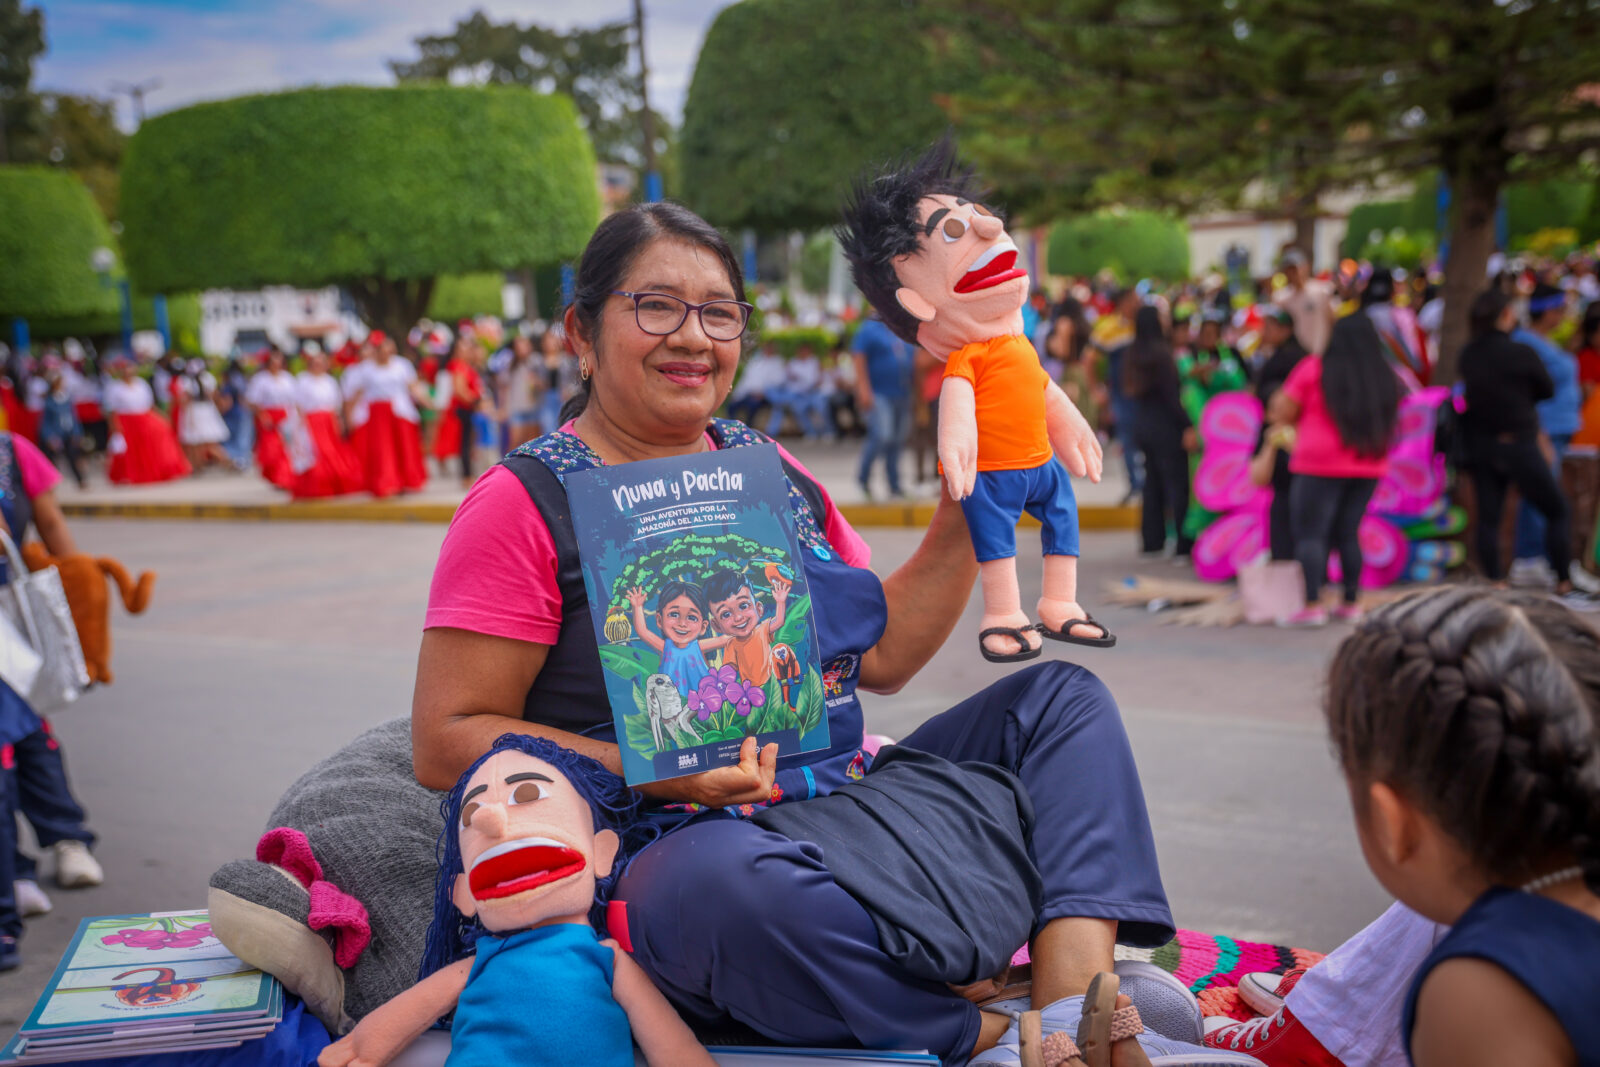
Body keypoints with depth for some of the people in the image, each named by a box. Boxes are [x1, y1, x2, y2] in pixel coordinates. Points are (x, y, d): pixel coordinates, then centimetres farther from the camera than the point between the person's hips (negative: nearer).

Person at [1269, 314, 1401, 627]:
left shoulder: (1314, 369, -5)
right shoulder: (1384, 378, 8)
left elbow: (1282, 411, -4)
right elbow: (1388, 423, 17)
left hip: (1320, 464, -5)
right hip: (1368, 468, 5)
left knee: (1309, 533, -4)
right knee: (1348, 533, 13)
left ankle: (1313, 605, -11)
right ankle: (1352, 603, 14)